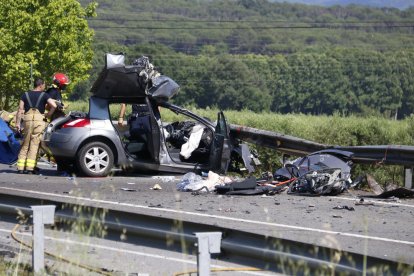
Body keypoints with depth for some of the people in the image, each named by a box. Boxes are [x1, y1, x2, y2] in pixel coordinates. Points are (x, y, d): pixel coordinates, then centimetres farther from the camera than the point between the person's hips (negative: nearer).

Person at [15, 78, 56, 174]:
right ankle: (30, 168, -5)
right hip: (39, 119, -3)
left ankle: (21, 167, 4)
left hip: (27, 120, 3)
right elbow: (54, 105, -9)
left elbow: (20, 109, 5)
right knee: (34, 145, 0)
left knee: (25, 145, 9)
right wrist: (47, 116, 5)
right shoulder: (44, 95, 6)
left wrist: (17, 123, 5)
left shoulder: (25, 95, 14)